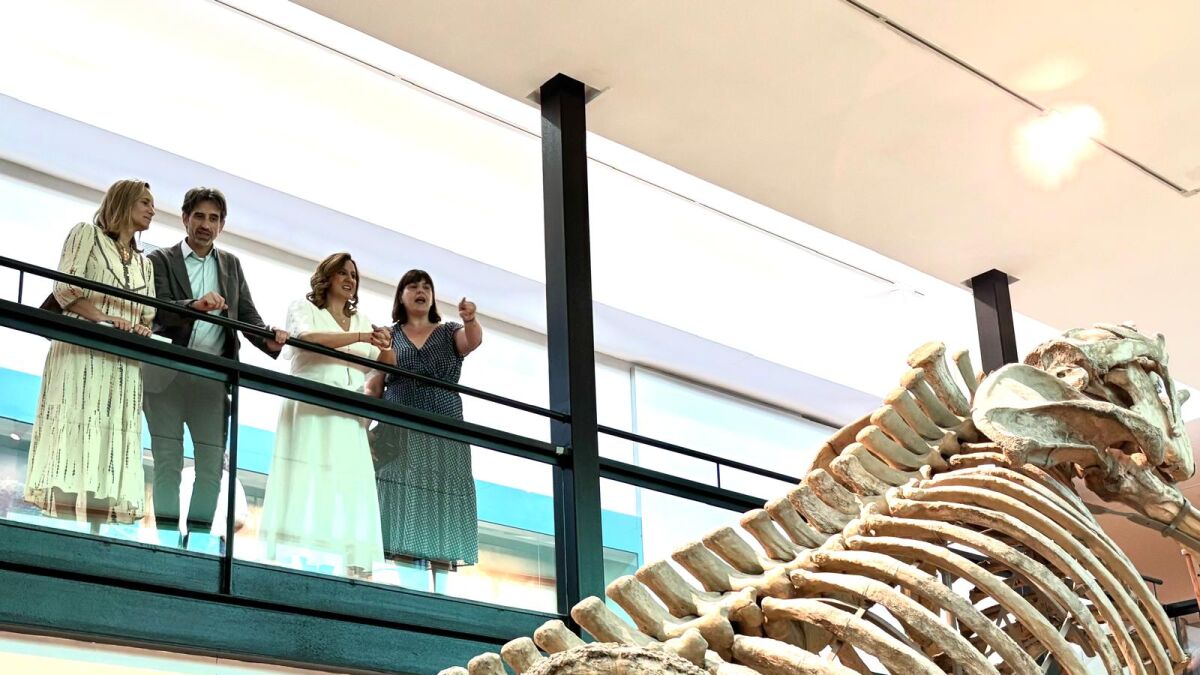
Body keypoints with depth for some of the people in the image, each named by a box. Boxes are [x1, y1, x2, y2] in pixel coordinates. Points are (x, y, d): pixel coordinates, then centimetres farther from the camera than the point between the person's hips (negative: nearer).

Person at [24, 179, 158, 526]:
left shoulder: (145, 264, 25)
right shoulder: (86, 234, 8)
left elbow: (148, 316, 18)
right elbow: (65, 291, -4)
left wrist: (141, 330, -6)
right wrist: (108, 320, -17)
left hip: (124, 362, 6)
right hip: (81, 351, -6)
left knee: (112, 441, -4)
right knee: (75, 432, -14)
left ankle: (93, 533, -8)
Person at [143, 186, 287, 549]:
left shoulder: (231, 265, 15)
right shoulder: (161, 260, 3)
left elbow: (248, 316, 7)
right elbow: (159, 312, -13)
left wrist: (269, 340, -14)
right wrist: (194, 305, -32)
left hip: (213, 380, 3)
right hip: (168, 376, -3)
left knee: (213, 466, 2)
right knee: (167, 464, 0)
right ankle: (167, 538, 3)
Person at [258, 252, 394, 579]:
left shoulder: (362, 321, 23)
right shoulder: (304, 307, 9)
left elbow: (386, 365, 15)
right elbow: (308, 338, -12)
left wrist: (385, 347, -8)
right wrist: (361, 338, -19)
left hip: (348, 420, 5)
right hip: (309, 411, -5)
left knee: (353, 492, -4)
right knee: (303, 488, -13)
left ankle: (358, 571, -9)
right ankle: (282, 562, -17)